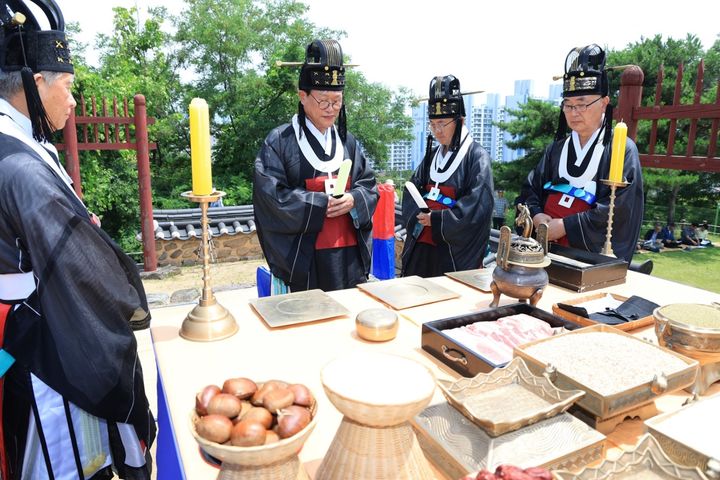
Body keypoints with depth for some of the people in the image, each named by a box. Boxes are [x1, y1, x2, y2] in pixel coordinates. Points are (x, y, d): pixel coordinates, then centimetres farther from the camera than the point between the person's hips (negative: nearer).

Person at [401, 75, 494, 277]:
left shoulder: (477, 156, -7)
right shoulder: (432, 154, 13)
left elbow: (479, 205, -16)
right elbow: (411, 192, 11)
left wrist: (437, 219, -19)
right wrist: (418, 216, -9)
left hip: (457, 251, -6)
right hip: (422, 245, 6)